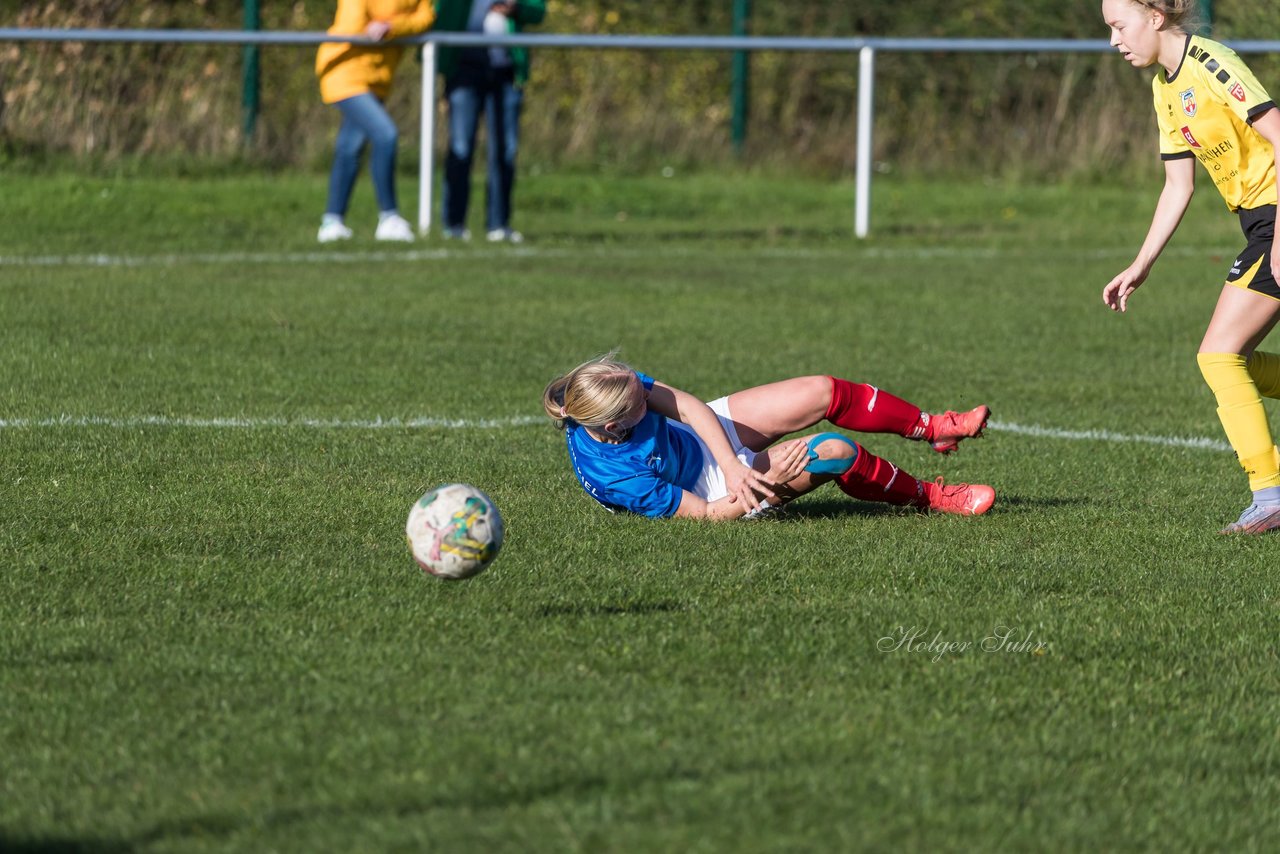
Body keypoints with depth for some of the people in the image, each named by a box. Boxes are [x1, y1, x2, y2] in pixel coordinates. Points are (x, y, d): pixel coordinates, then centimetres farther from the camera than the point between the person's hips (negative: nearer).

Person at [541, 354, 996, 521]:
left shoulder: (616, 389, -23)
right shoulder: (616, 479, -38)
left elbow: (689, 406, -19)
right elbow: (706, 513, -27)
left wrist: (732, 467, -30)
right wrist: (770, 483, -29)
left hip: (709, 433, 7)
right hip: (713, 485, -7)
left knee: (825, 392, -2)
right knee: (836, 453, -16)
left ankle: (933, 428, 23)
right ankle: (928, 497, 14)